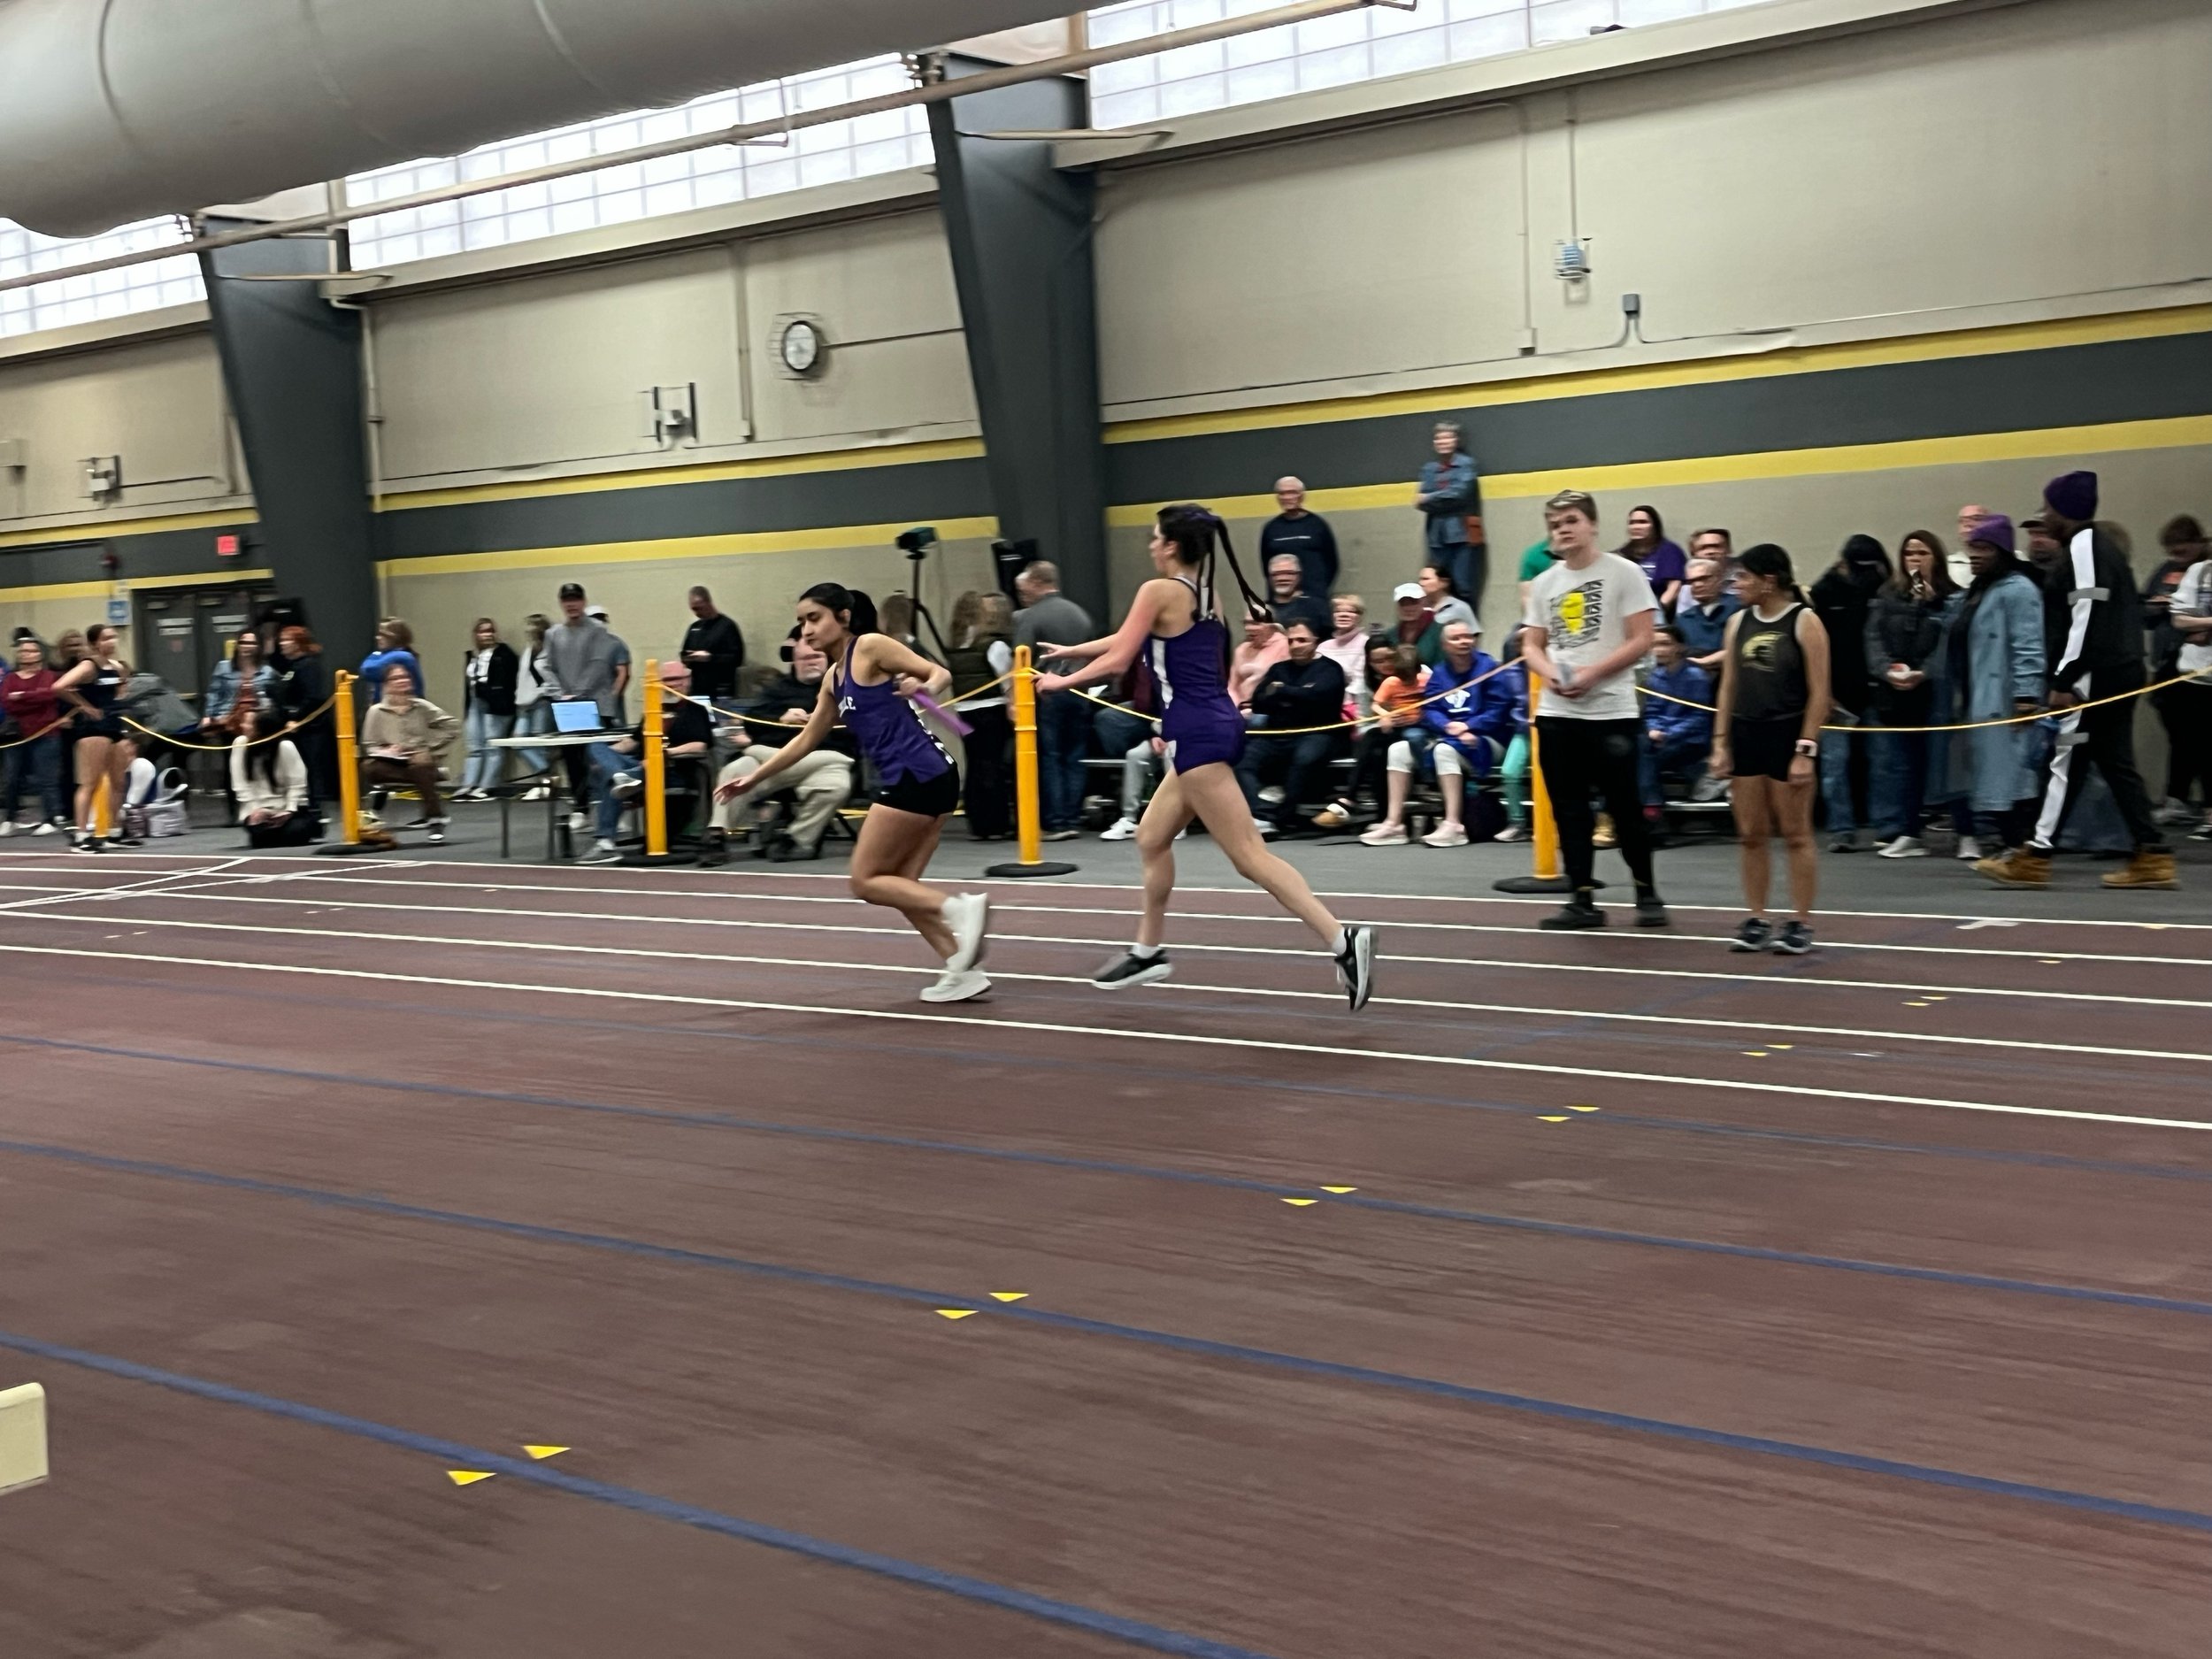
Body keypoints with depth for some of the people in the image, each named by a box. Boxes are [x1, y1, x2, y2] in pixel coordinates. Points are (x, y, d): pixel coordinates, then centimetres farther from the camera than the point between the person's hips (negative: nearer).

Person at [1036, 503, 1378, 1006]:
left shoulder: (1159, 590, -9)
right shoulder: (1204, 593, 16)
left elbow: (1117, 662, -7)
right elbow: (1129, 642, 29)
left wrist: (1061, 681, 9)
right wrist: (1067, 651, 38)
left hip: (1196, 733, -10)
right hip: (1217, 724, 10)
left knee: (1250, 856, -12)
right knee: (1152, 836, 22)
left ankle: (1343, 941, -21)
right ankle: (1148, 950, 33)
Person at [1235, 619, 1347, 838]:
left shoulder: (1329, 669, 7)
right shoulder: (1278, 669, 22)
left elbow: (1316, 696, -13)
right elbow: (1258, 702, 7)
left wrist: (1280, 692, -1)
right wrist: (1297, 696, -6)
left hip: (1316, 734, -4)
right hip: (1277, 735, 4)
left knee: (1305, 758, -37)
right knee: (1242, 761, -22)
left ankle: (1281, 819, -33)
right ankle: (1255, 817, -39)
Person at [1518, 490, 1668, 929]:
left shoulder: (1623, 573, -3)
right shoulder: (1544, 583, 12)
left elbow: (1641, 640, -8)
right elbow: (1532, 645, 15)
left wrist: (1593, 673, -17)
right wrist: (1550, 673, -7)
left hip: (1611, 711, -5)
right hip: (1556, 713, 5)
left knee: (1625, 807, 0)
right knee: (1568, 809, 5)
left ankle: (1646, 890, 17)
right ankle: (1583, 899, 11)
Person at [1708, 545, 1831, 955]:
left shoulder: (1803, 621, -7)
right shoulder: (1738, 622, 9)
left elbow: (1819, 692, -9)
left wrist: (1806, 749, -14)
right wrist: (1720, 743, 5)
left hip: (1787, 736, -5)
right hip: (1746, 736, 5)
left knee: (1796, 835, 1)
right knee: (1750, 835, 7)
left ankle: (1801, 925, 7)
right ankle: (1756, 922, 14)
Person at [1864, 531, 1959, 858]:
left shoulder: (1951, 599, 4)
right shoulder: (1888, 595, 12)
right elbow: (1873, 637, 4)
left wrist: (1923, 674, -19)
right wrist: (1887, 670, -12)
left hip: (1928, 693, -2)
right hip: (1887, 692, 2)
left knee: (1917, 763, 1)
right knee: (1888, 763, -2)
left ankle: (1904, 832, 6)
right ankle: (1892, 831, 0)